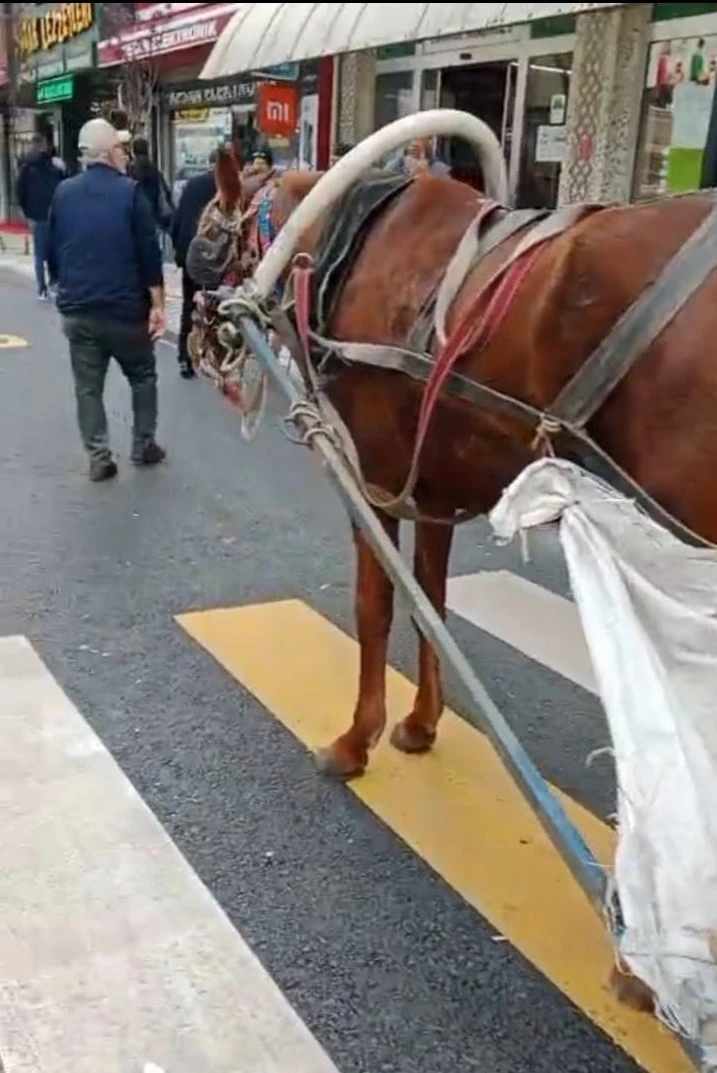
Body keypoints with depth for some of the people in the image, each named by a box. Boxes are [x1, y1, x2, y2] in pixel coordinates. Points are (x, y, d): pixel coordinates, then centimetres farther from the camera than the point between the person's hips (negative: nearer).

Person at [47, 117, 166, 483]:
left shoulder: (63, 193, 5)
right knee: (142, 376, 16)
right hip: (125, 308, -3)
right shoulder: (130, 192, -8)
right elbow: (149, 254, -11)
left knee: (87, 386, 8)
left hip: (77, 309, 3)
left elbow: (52, 251, 11)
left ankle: (99, 459, 7)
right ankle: (143, 446, 19)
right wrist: (157, 305, -7)